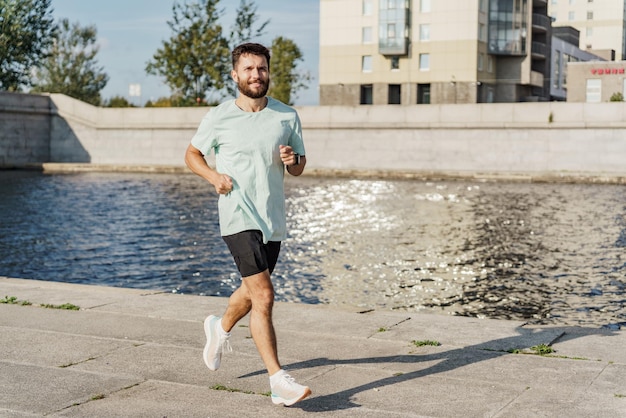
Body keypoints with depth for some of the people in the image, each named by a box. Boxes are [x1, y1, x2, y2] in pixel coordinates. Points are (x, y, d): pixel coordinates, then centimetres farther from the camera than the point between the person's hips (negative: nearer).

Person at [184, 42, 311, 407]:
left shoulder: (288, 116, 4)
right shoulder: (219, 117, -4)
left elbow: (299, 168, 12)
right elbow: (192, 153, 10)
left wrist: (292, 160, -11)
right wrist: (213, 175, -9)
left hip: (274, 220, 5)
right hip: (239, 217, -5)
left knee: (252, 290, 21)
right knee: (264, 296, -15)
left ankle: (222, 328, 51)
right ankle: (278, 380, -11)